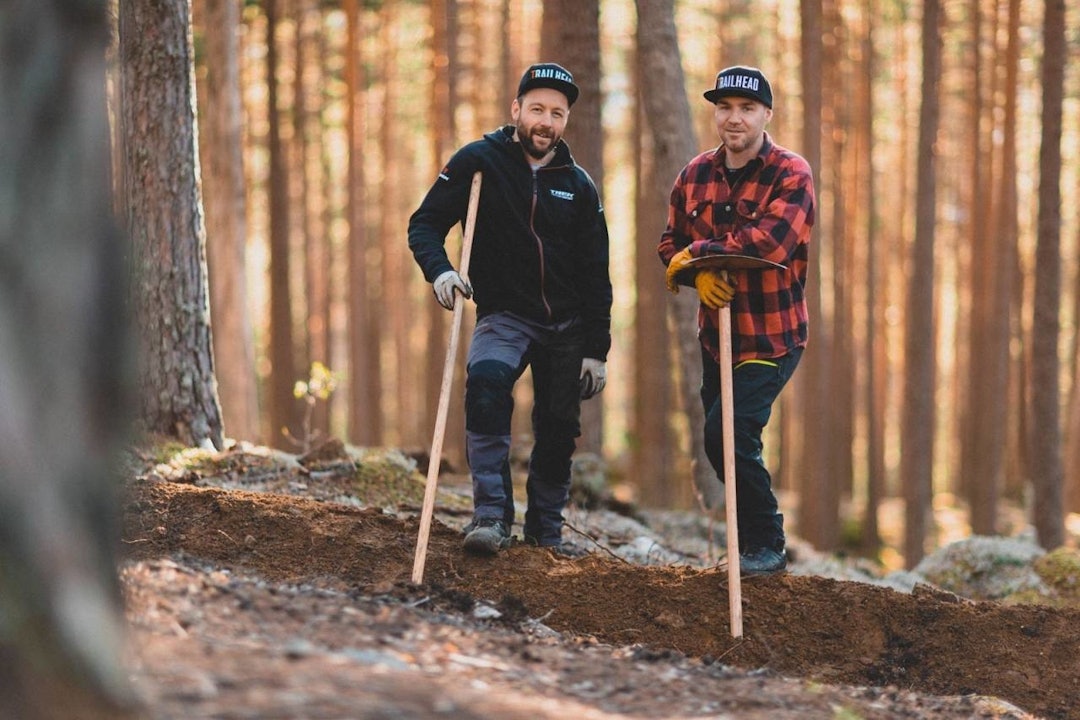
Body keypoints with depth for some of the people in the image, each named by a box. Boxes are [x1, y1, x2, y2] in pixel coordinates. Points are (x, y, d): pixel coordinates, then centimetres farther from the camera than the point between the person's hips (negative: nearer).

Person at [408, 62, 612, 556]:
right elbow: (424, 224, -3)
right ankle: (491, 514, -31)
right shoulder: (479, 162, -4)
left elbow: (595, 275, 6)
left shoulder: (577, 185, 4)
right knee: (486, 381, -32)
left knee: (559, 430, 6)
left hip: (567, 325, 3)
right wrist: (439, 271, -25)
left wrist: (596, 350, 1)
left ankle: (546, 530, 27)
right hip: (504, 314, -3)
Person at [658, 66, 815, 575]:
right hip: (716, 336, 6)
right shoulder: (695, 175, 5)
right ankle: (750, 546, 33)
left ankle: (766, 546, -1)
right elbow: (671, 244, 7)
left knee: (726, 435, -18)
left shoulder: (791, 175, -12)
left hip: (772, 338, -6)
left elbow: (772, 242, -27)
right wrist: (700, 275, -16)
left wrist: (694, 254, -19)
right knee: (723, 442, 14)